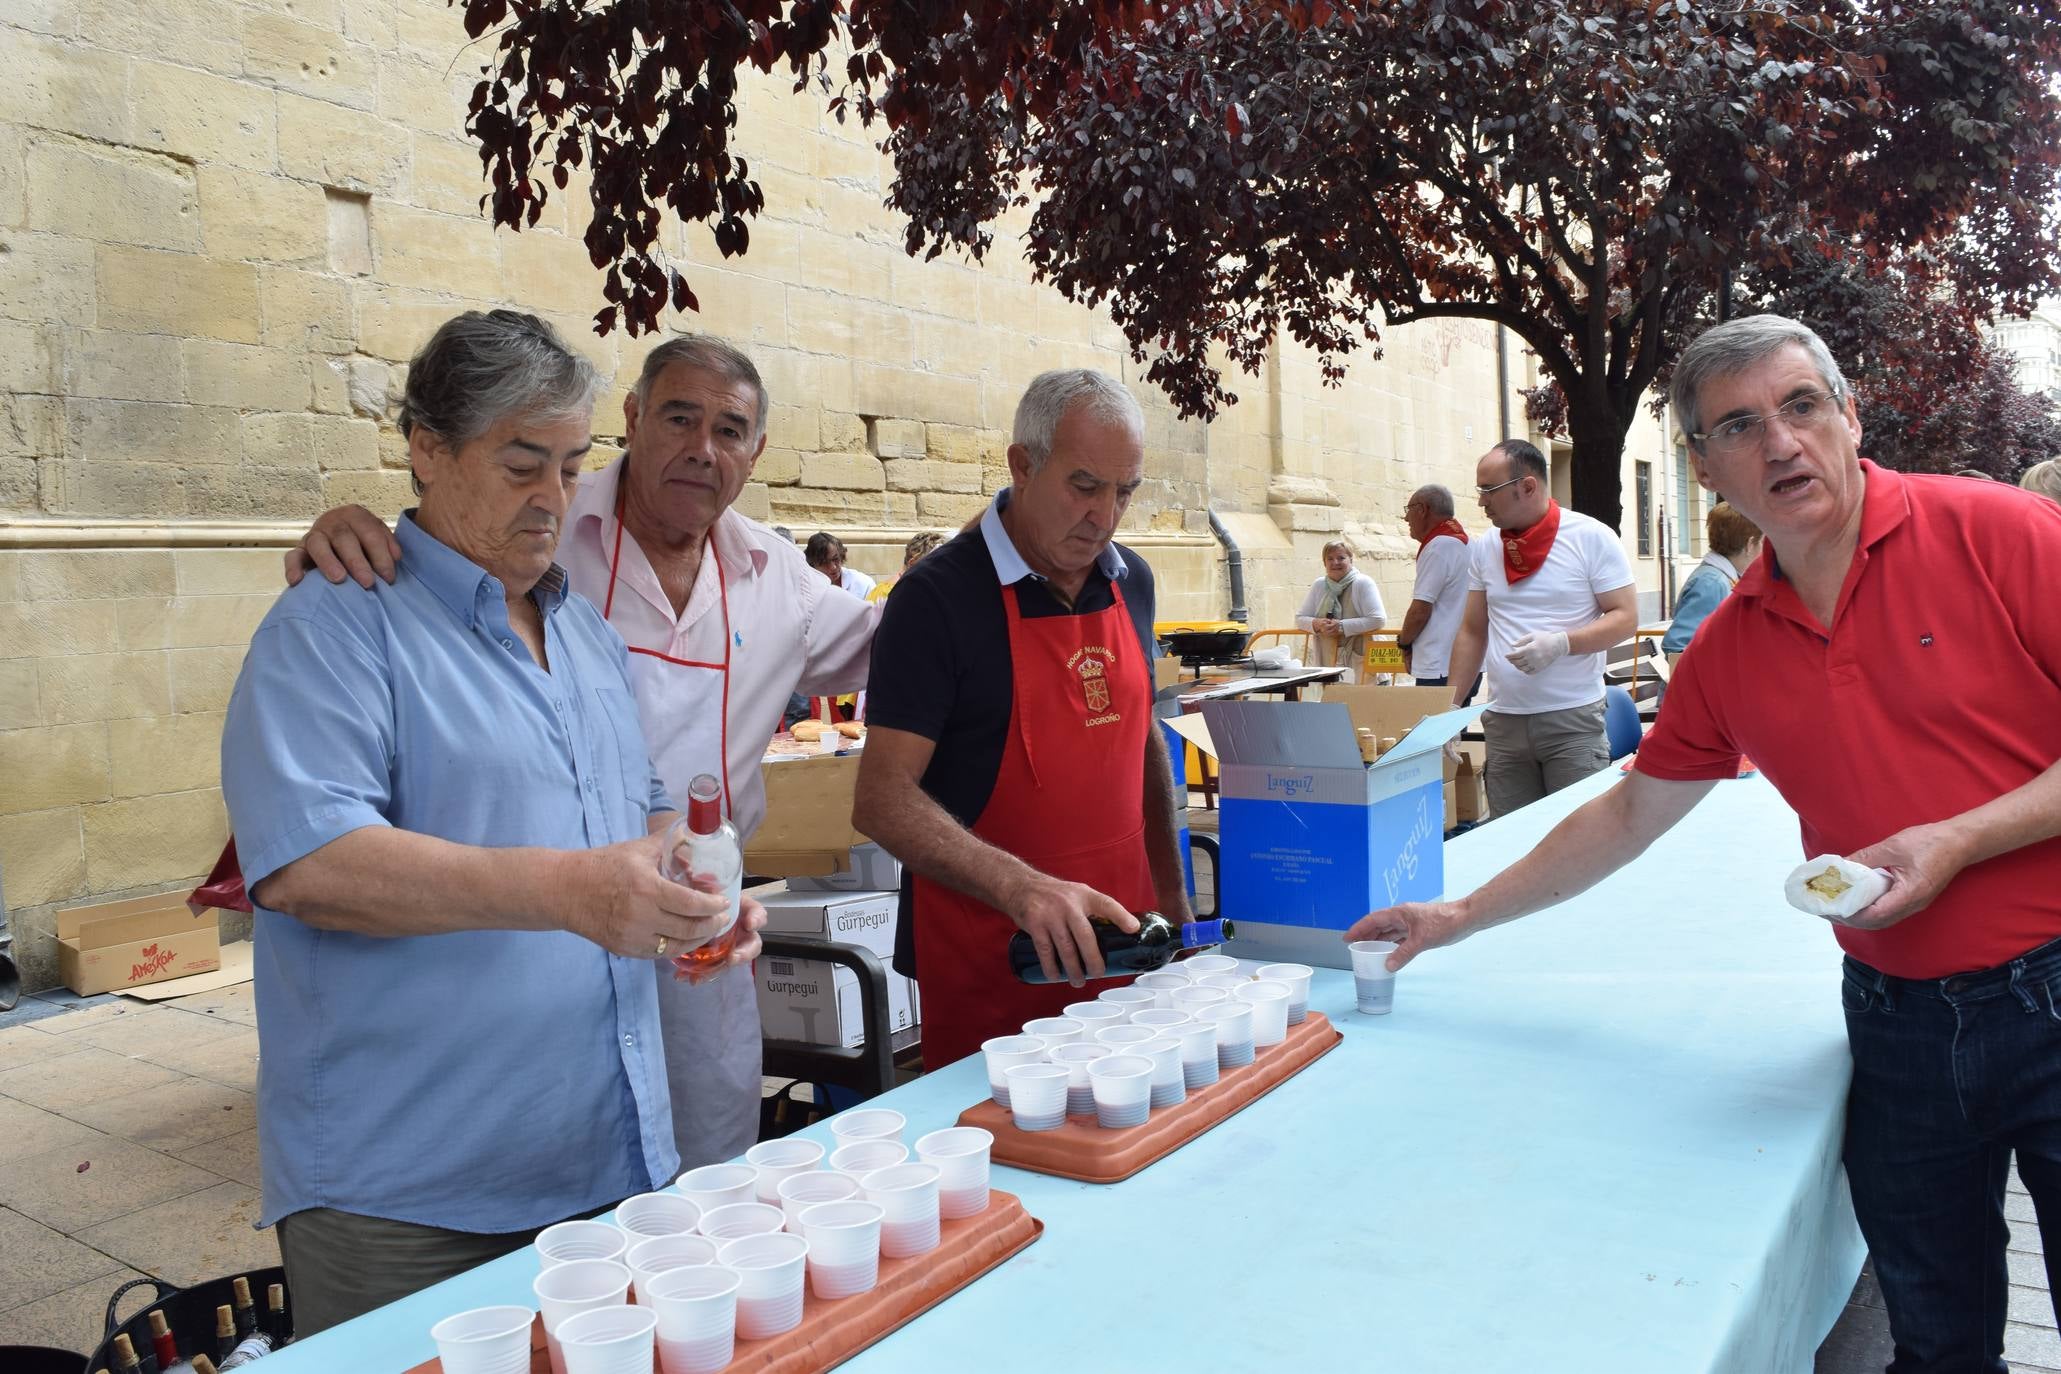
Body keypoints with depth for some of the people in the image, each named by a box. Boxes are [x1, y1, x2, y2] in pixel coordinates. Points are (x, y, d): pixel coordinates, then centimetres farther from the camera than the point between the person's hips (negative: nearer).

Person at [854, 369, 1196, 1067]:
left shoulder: (1130, 581, 6)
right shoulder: (938, 595, -14)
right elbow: (884, 798, -19)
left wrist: (1172, 897, 15)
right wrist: (1020, 885, -31)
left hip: (1120, 944, 6)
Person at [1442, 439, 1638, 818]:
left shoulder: (1591, 538, -3)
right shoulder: (1482, 551, 10)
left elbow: (1625, 617, -5)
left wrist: (1560, 643, -20)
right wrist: (1451, 705, 9)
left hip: (1573, 719, -4)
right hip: (1503, 721, 4)